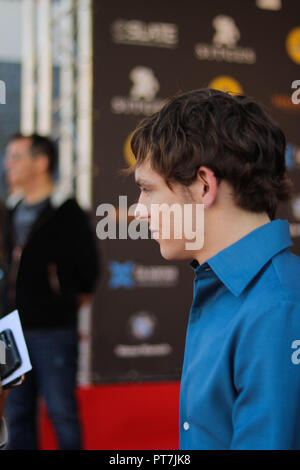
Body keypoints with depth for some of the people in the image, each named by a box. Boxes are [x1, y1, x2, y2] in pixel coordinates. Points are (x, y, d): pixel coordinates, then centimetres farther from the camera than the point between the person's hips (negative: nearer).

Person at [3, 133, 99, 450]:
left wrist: (71, 300, 6)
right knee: (17, 414, 12)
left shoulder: (67, 213, -9)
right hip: (15, 329, 7)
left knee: (61, 412, 2)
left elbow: (87, 268, -7)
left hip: (53, 331, -7)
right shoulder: (14, 213, 13)